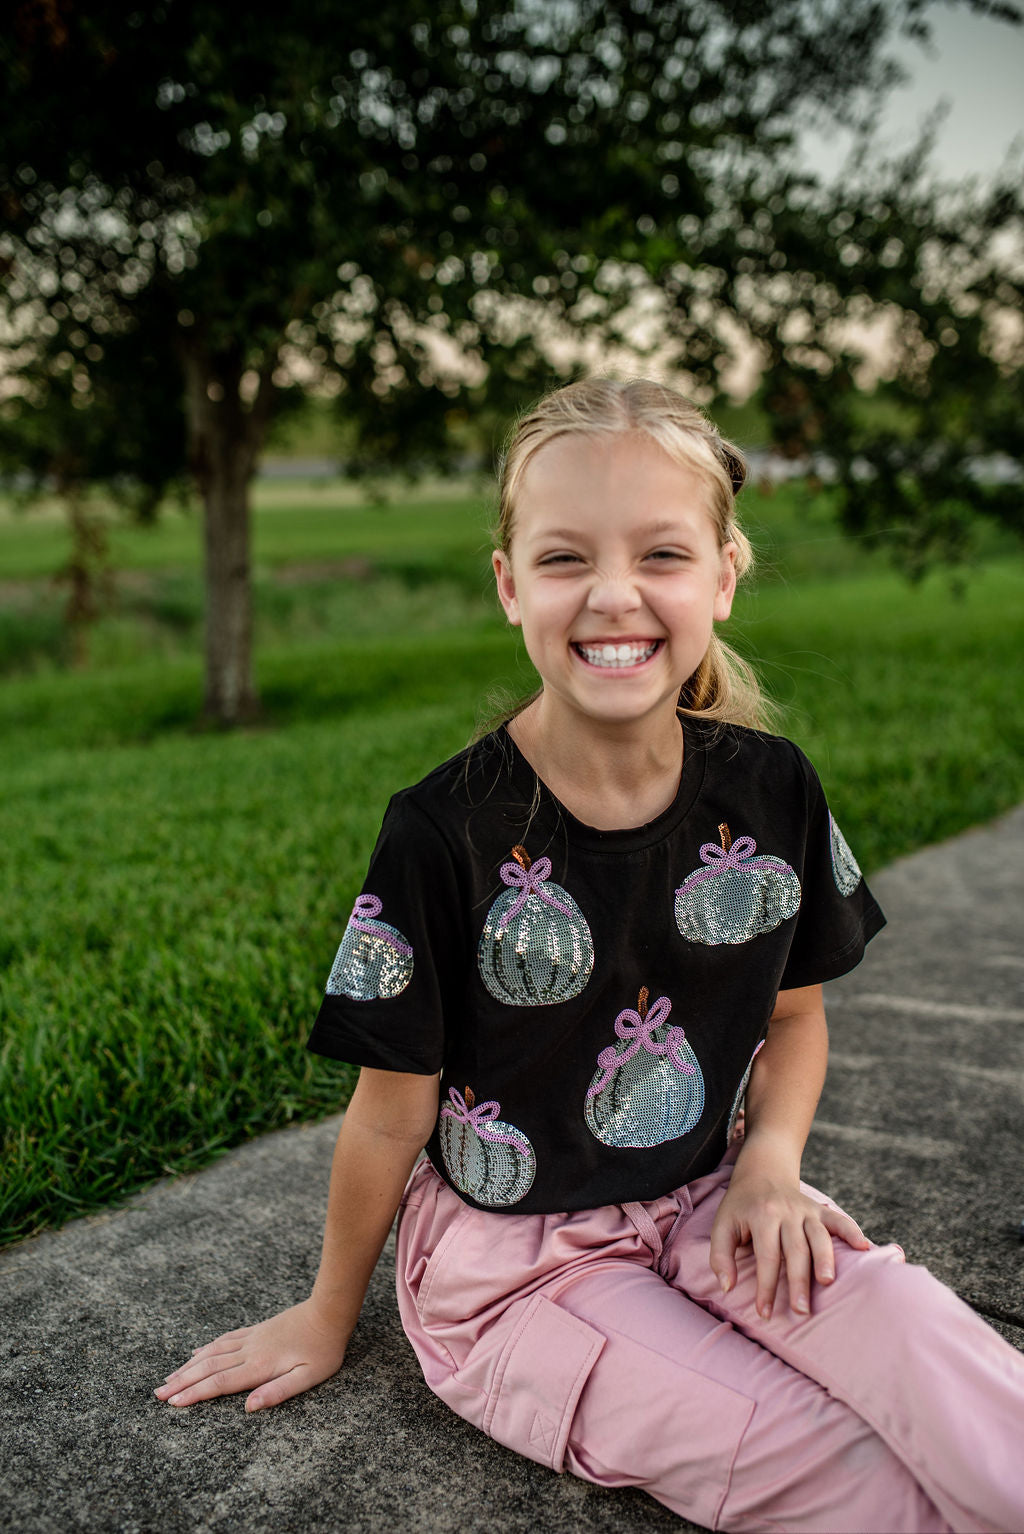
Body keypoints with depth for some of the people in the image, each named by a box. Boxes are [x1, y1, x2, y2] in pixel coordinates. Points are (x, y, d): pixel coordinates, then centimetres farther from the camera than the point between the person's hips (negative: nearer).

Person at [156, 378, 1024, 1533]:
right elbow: (391, 1115, -7)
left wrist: (770, 1161, -9)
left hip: (705, 1206, 4)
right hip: (509, 1258, -3)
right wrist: (328, 1315, 6)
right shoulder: (444, 832, -18)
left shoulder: (771, 791, -6)